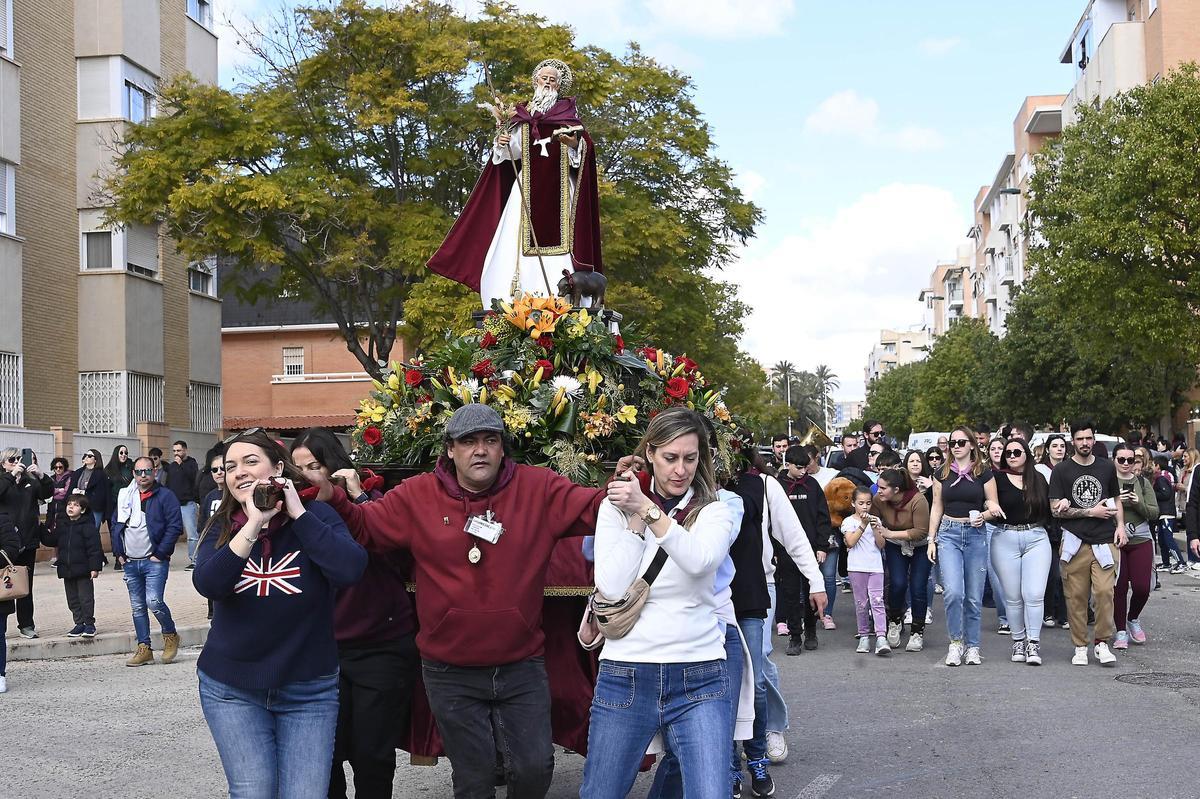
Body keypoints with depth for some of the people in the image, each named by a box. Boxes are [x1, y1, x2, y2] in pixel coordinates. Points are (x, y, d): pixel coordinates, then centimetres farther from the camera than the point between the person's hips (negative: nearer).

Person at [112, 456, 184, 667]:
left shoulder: (165, 496, -5)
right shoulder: (125, 496, 12)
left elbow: (175, 527, -10)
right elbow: (115, 525, 18)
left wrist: (160, 554, -13)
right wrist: (119, 553, 8)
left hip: (154, 562, -6)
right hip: (130, 562, 6)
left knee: (154, 601, -17)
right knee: (137, 607, 8)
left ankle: (170, 635, 7)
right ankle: (144, 649, 15)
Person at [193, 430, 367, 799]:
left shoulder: (316, 516, -6)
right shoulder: (223, 526, 1)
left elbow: (350, 570, -24)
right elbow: (207, 584, -18)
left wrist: (297, 513, -19)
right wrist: (254, 526, -22)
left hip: (308, 691, -1)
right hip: (231, 688, 2)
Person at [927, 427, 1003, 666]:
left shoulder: (984, 473, 3)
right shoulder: (943, 474, 8)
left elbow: (994, 507, 7)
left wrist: (985, 515, -15)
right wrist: (931, 539, 7)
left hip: (976, 534, 0)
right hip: (948, 533, 0)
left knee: (974, 596, 3)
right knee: (953, 591, -15)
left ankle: (972, 646, 15)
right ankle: (955, 641, 2)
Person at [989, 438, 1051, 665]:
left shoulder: (1038, 479, 12)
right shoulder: (998, 478, 3)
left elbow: (1048, 511, 17)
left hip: (1036, 538, 1)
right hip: (1005, 539, -1)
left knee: (1034, 595, -8)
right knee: (1013, 597, 3)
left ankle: (1033, 643, -1)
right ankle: (1018, 641, 16)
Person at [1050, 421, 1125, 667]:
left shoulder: (1107, 467, 13)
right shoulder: (1061, 471, 3)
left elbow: (1115, 500, 25)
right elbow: (1056, 509, -2)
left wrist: (1120, 525, 8)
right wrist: (1091, 512, -6)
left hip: (1104, 541, 2)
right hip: (1075, 542, -2)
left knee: (1104, 591, -11)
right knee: (1076, 596, 0)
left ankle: (1102, 642, 2)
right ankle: (1080, 647, 9)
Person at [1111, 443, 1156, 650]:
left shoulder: (1142, 482, 8)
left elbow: (1154, 513, 4)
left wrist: (1139, 503, -13)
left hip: (1141, 540, 2)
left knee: (1142, 587, -3)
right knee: (1119, 587, -1)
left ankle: (1133, 619, 26)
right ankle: (1121, 631, 14)